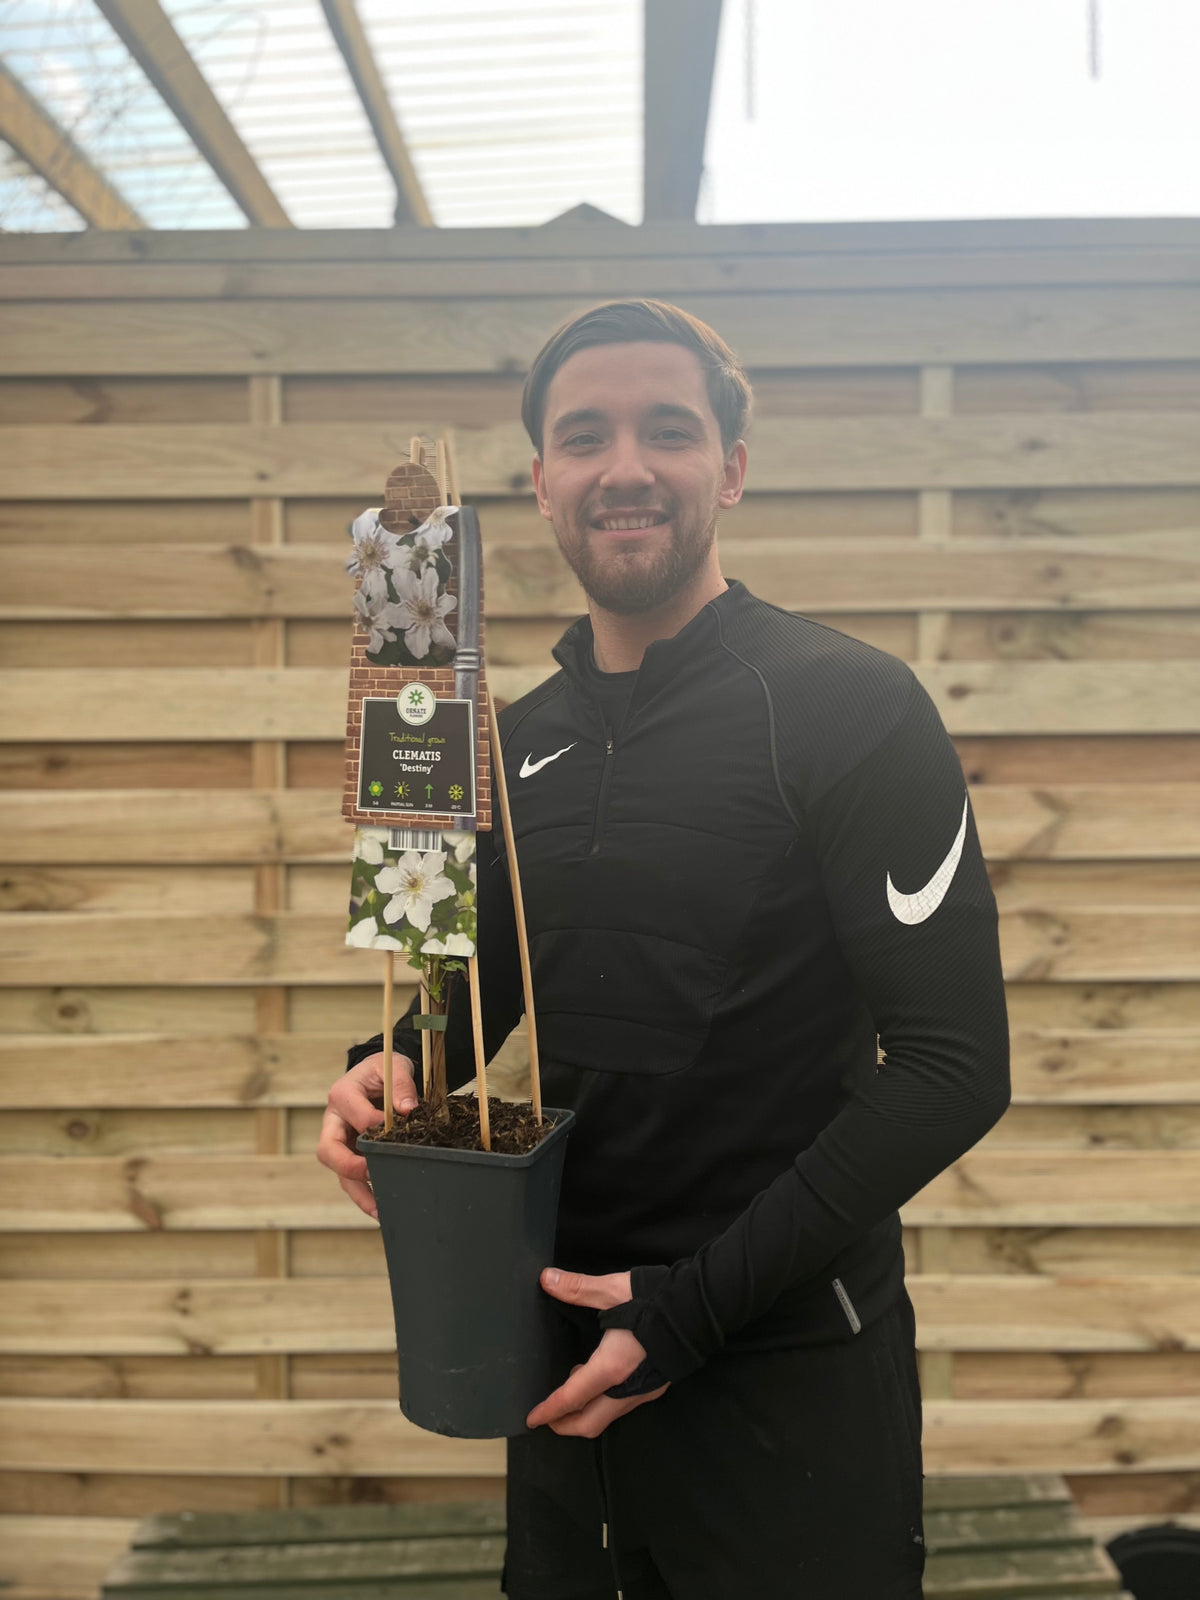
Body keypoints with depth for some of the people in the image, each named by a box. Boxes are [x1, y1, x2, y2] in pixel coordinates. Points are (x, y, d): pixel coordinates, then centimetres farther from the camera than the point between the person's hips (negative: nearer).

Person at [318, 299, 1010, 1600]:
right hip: (567, 1350, 6)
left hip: (790, 1368, -6)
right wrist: (388, 1072, -8)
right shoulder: (524, 739, 6)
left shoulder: (848, 709, -14)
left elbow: (953, 1063, -17)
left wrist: (700, 1302, -20)